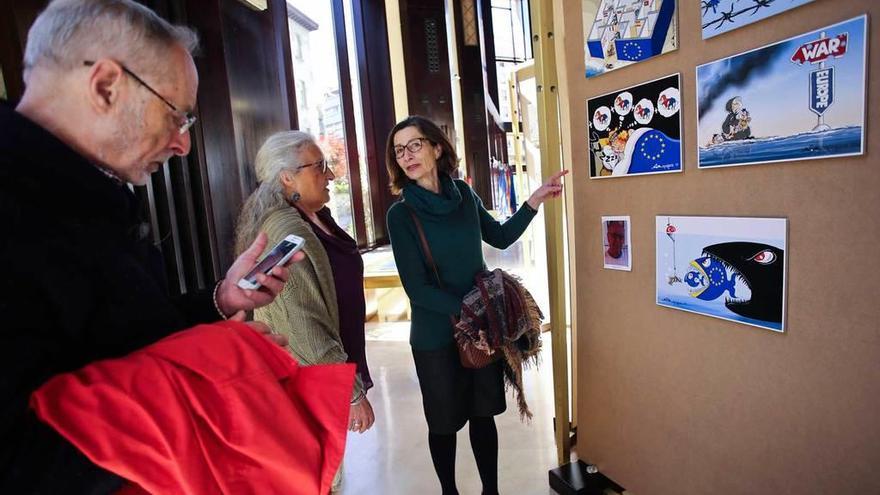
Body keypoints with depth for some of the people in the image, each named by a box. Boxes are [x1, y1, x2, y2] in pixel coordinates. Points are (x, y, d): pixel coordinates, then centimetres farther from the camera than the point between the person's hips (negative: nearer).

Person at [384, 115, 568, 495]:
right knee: (443, 422, 14)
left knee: (483, 413, 17)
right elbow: (418, 290, -16)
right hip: (435, 334, -3)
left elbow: (500, 237, 13)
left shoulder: (463, 193, -1)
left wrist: (535, 200, 5)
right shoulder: (400, 214, -13)